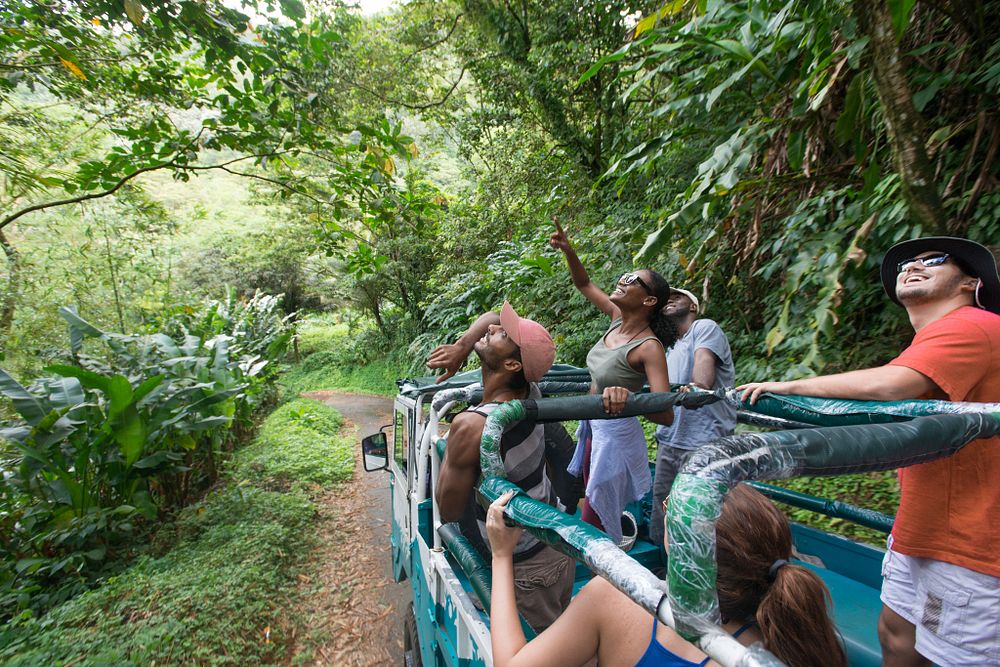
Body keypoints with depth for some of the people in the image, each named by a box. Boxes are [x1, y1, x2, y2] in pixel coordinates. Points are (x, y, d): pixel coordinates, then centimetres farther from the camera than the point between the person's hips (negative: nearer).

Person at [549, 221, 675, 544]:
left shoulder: (649, 347, -26)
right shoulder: (619, 317, -6)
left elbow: (666, 414, -34)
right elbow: (584, 284, 6)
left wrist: (627, 397, -52)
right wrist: (568, 251, -9)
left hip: (616, 435, -8)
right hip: (592, 426, 8)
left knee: (594, 522, 8)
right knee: (591, 502, 28)